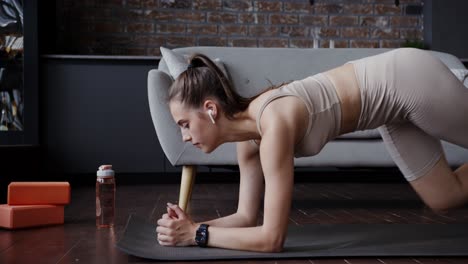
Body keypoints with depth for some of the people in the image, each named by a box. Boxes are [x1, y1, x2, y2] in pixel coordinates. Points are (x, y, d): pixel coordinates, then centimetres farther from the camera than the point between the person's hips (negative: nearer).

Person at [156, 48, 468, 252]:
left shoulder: (273, 125, -34)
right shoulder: (248, 133, -8)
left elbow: (272, 238, -32)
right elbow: (248, 216, -1)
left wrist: (197, 234, -27)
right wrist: (192, 225, -16)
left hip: (410, 79, -7)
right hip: (394, 96, 7)